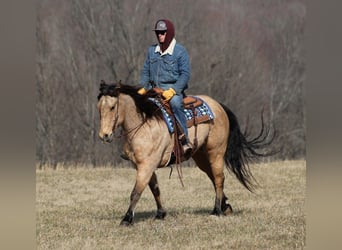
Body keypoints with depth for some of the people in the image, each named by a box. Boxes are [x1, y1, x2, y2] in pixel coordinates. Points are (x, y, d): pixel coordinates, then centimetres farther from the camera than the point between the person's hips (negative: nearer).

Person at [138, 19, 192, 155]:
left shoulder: (180, 51, -4)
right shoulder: (152, 50, 13)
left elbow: (185, 74, -8)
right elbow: (145, 71, 18)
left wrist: (173, 90, -20)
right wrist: (143, 88, 2)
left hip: (174, 89, -6)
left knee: (175, 103, -38)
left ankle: (185, 140, -40)